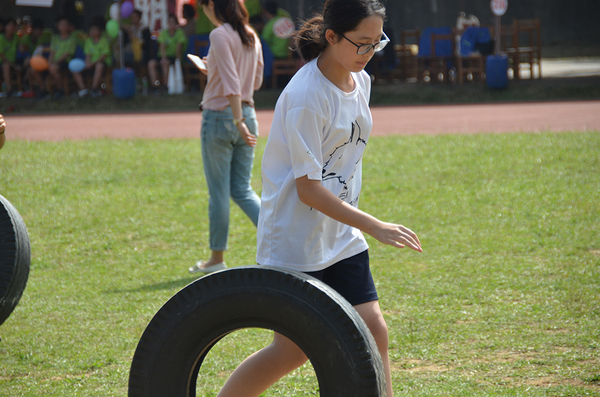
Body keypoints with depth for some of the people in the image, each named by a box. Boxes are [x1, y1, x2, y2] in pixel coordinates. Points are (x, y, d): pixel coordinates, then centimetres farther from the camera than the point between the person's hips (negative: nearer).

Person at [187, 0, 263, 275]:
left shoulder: (220, 36, -14)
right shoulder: (251, 36, 9)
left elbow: (232, 84, -22)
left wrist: (238, 122, -25)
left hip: (220, 116, -7)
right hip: (247, 115, 7)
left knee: (218, 192, 4)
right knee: (242, 190, 12)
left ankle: (217, 258, 13)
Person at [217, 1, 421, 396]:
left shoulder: (360, 82, 4)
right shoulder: (307, 96, -22)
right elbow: (307, 188, -23)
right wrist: (374, 226, -26)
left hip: (341, 237, 8)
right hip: (295, 240, -7)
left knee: (372, 332, 0)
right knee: (293, 349, -2)